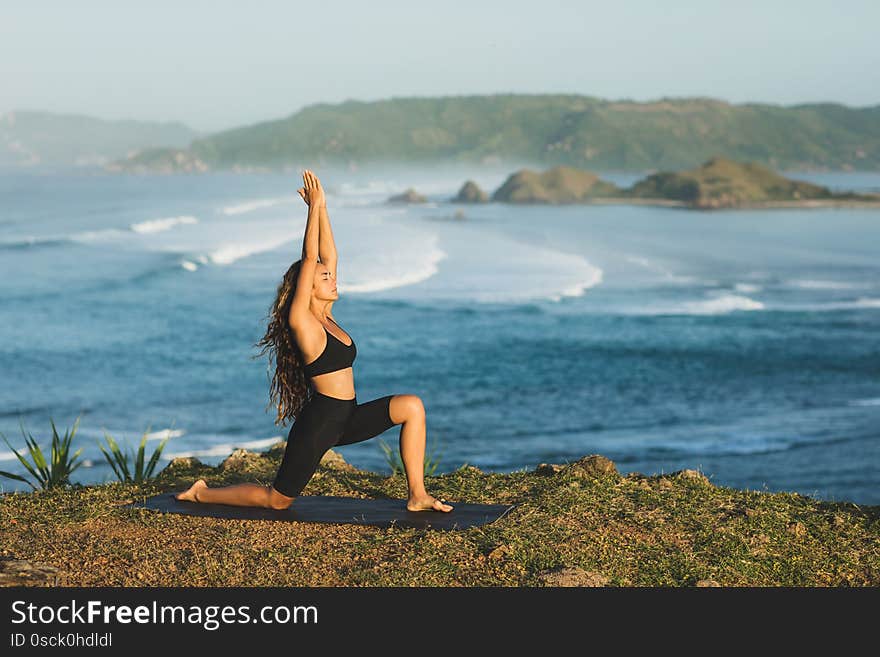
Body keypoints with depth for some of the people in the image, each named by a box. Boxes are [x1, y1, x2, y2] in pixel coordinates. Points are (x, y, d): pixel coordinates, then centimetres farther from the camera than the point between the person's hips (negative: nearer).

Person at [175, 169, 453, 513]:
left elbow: (328, 256, 9)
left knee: (412, 406, -5)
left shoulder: (325, 317, 10)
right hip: (319, 422, -8)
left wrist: (322, 208, 7)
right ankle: (202, 494, 25)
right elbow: (309, 259, -18)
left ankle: (417, 496, -5)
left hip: (346, 419, 8)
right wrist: (314, 206, -14)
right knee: (276, 500, 2)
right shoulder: (301, 321, -11)